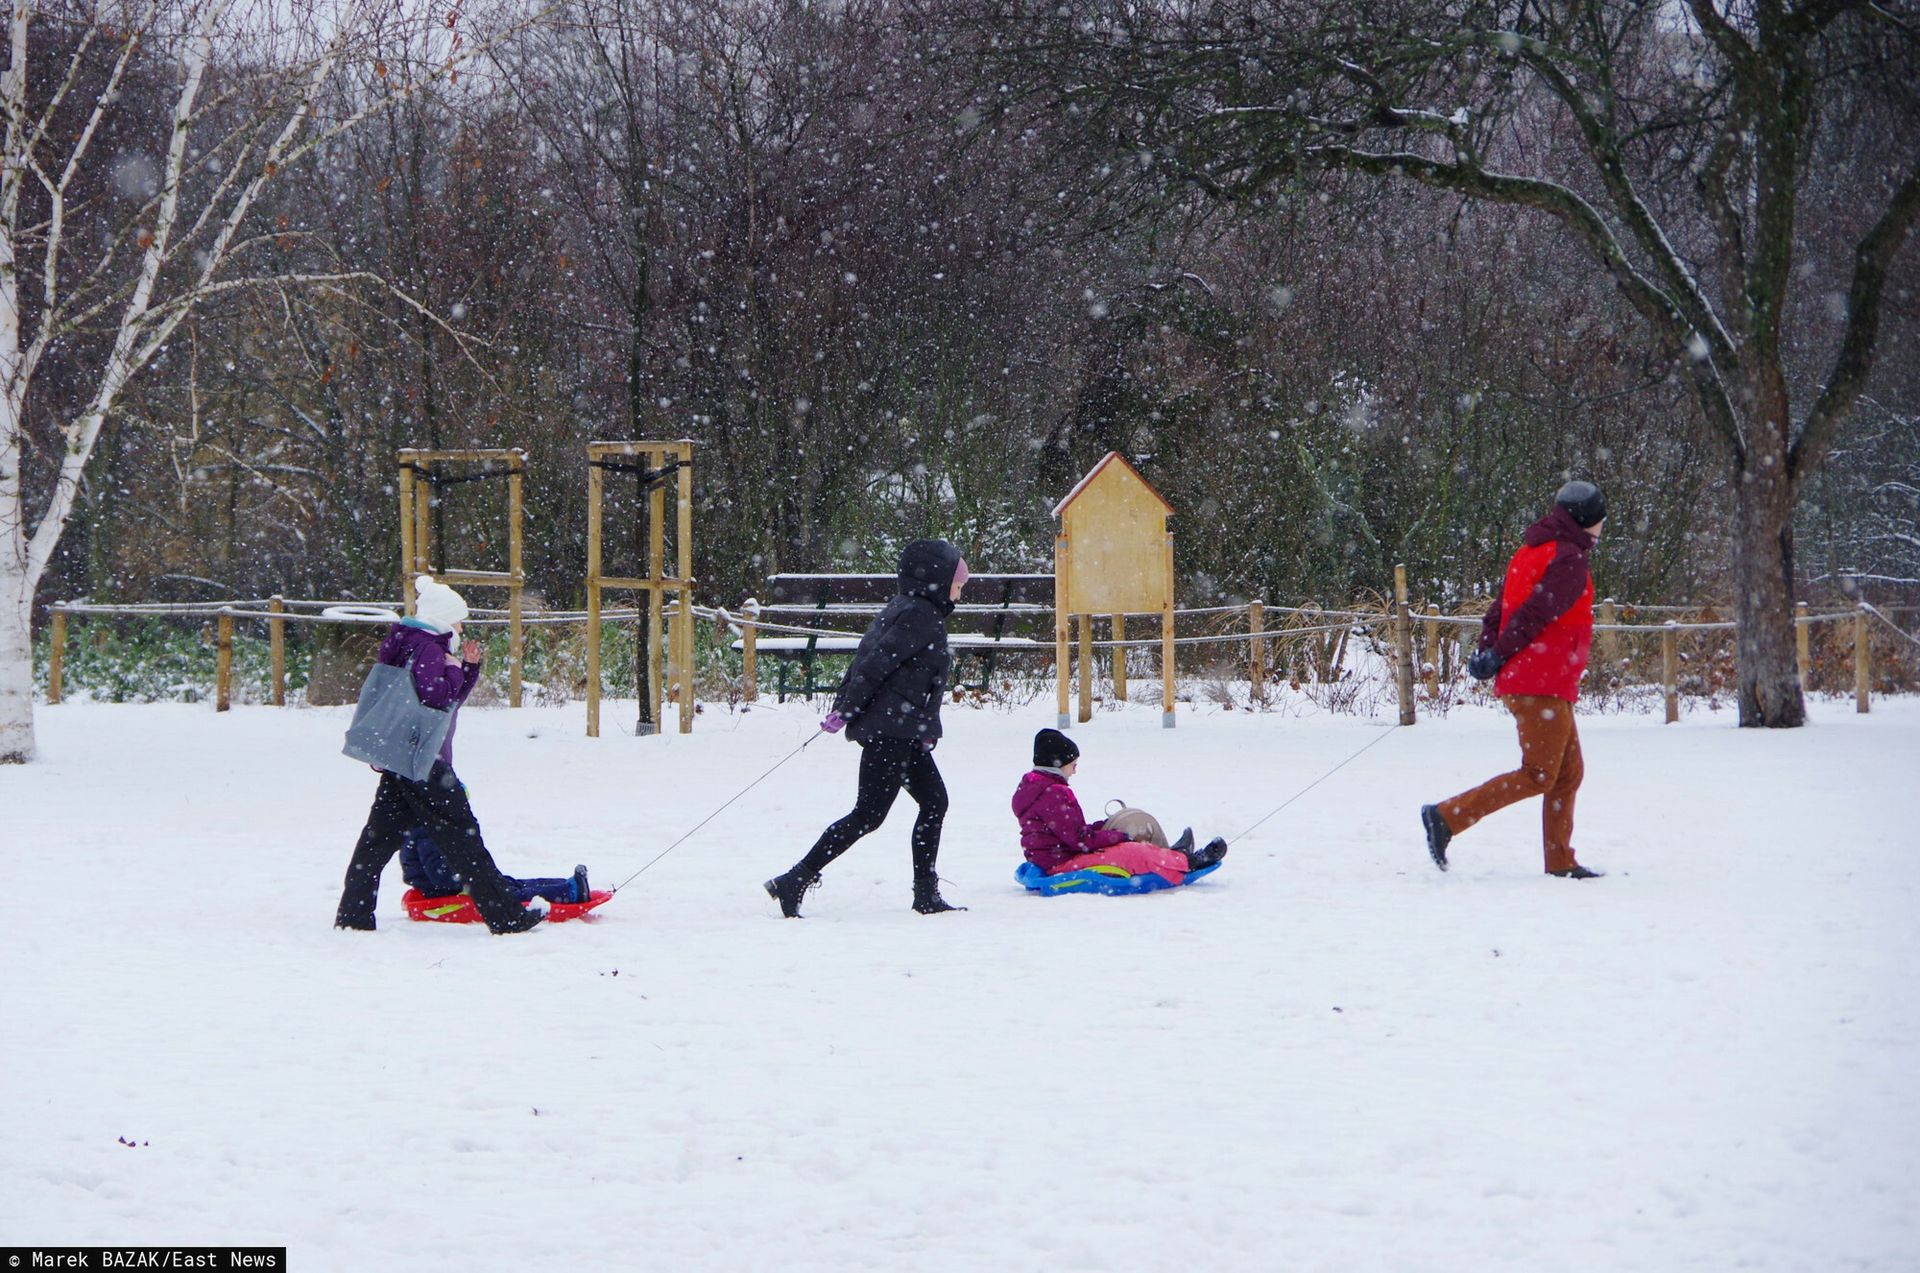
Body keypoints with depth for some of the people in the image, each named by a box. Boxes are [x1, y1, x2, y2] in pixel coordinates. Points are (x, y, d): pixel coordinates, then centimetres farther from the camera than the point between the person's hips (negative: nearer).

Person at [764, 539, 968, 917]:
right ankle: (794, 882, -9)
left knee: (935, 801, 13)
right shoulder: (920, 616, -15)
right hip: (890, 732, -11)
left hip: (906, 733, 11)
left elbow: (866, 658, 15)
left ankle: (926, 894, 16)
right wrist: (845, 712, -15)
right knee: (869, 814, -9)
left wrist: (843, 709, 14)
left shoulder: (903, 610, 16)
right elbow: (874, 664, -20)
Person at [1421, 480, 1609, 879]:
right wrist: (1499, 656, -12)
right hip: (1545, 685, -10)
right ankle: (1447, 817, -14)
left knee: (1569, 773, 13)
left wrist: (1486, 652, 2)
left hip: (1521, 681, 10)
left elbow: (1499, 610, 13)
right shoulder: (1569, 561, -12)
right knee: (1539, 775, -8)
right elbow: (1534, 614, -18)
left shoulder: (1529, 553, 18)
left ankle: (1560, 861, 13)